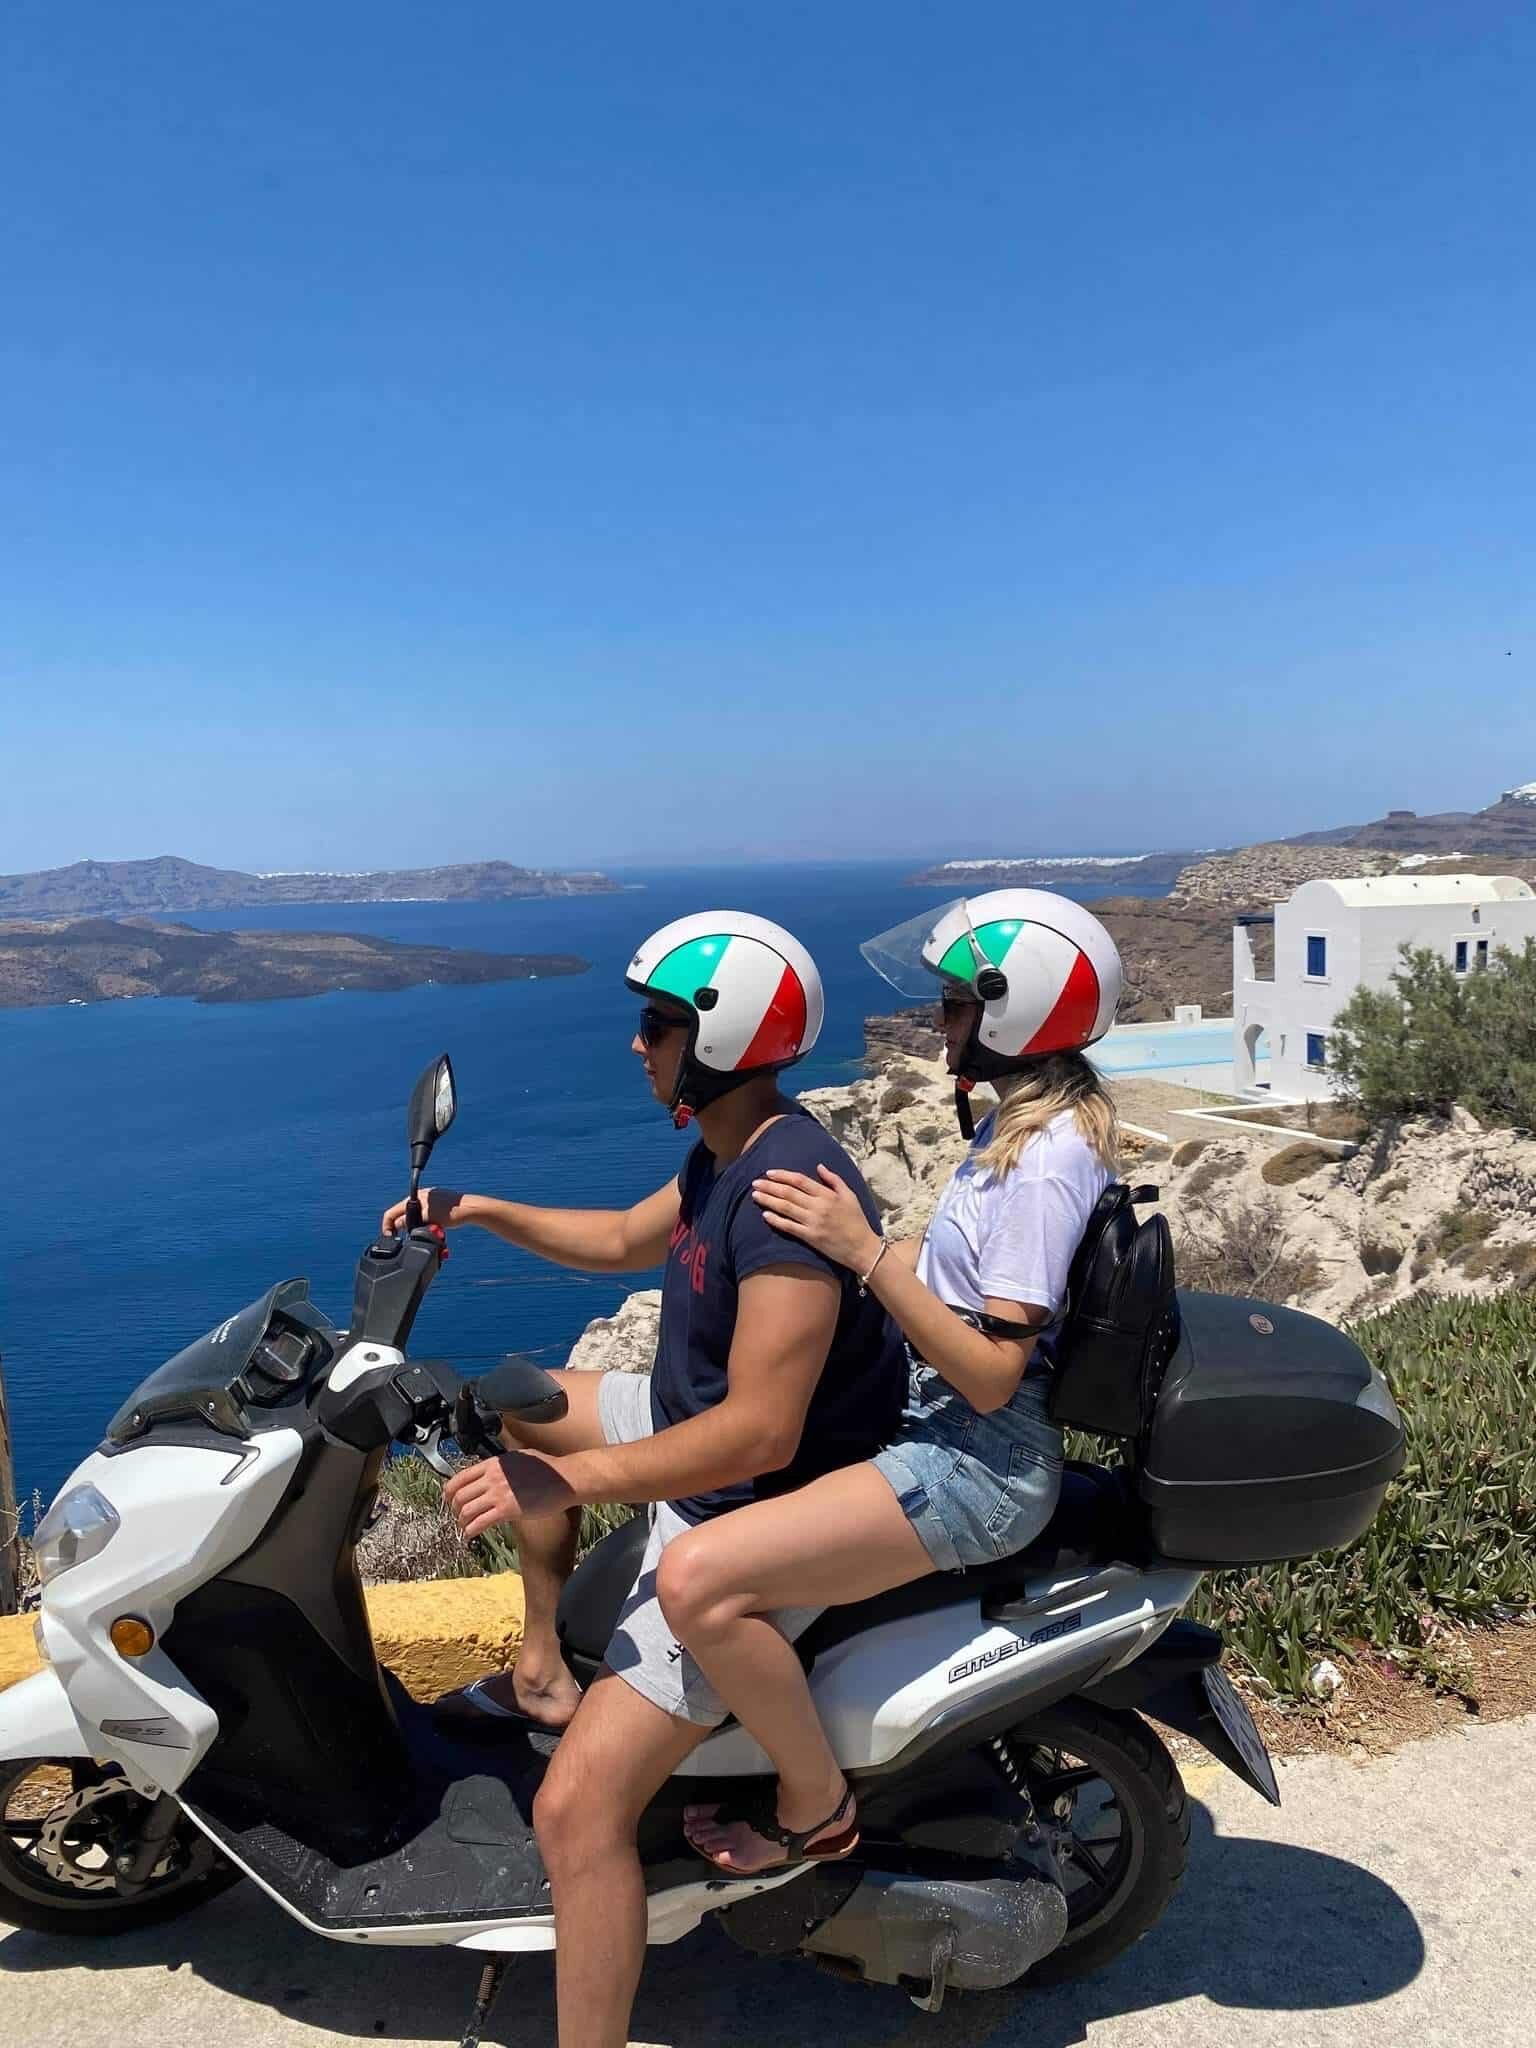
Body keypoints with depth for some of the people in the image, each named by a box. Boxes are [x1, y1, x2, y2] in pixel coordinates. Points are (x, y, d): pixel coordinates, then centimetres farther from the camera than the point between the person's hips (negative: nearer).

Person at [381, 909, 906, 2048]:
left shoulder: (787, 1189, -30)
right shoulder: (727, 1153, 2)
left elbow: (761, 1433, -33)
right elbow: (625, 1239, 21)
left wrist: (573, 1480, -29)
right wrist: (484, 1212, 13)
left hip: (760, 1520, -10)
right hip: (690, 1423, 11)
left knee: (579, 1811, -15)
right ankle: (550, 1673, 33)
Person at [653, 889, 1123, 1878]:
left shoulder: (1045, 1164, -22)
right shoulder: (1025, 1122, 8)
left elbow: (990, 1374, -24)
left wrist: (864, 1252, -28)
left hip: (979, 1466, -11)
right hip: (932, 1423, 11)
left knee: (697, 1581, -23)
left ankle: (816, 1805, 2)